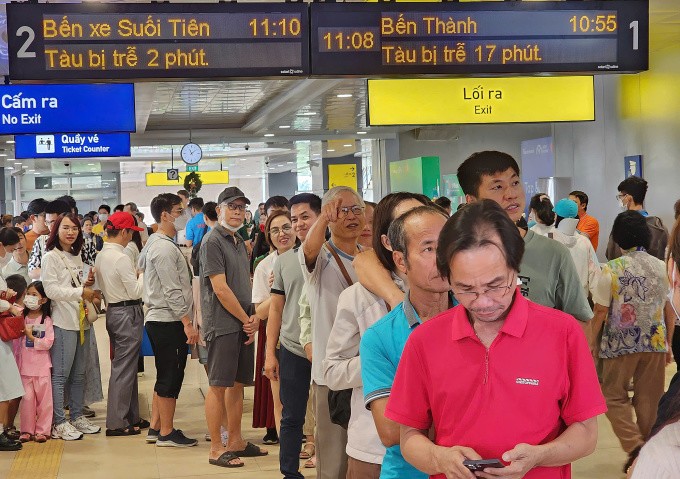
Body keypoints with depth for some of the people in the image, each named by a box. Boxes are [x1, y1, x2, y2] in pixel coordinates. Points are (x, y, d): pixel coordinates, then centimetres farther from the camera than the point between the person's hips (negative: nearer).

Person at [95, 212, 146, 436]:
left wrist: (135, 274, 12)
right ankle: (116, 423, -1)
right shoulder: (121, 258, -18)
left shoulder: (101, 256, 9)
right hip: (128, 313, -9)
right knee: (124, 368, -4)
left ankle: (131, 416, 24)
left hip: (113, 310, 9)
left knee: (126, 366, 16)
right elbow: (135, 291, -16)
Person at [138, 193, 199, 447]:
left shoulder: (153, 243, 14)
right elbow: (173, 291, -21)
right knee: (170, 378, -3)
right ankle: (167, 433, 5)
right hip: (169, 320, -10)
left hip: (158, 319, 10)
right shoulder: (165, 247, -17)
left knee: (165, 376, 16)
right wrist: (188, 323, -20)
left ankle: (155, 428, 22)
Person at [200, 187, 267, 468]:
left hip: (244, 325, 8)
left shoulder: (239, 242, 16)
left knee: (238, 384, 13)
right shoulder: (213, 241, -10)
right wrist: (246, 319, -10)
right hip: (223, 325, -8)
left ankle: (236, 442, 21)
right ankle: (216, 449, 2)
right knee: (218, 386, -3)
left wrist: (254, 318, 1)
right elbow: (220, 288, -16)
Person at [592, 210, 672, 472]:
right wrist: (668, 344, 19)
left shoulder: (612, 269, -9)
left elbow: (600, 311, -8)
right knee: (649, 399, 12)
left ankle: (633, 444, -9)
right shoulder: (661, 267, 2)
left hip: (620, 343, -3)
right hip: (655, 342, 3)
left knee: (614, 395, 9)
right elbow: (670, 311, 8)